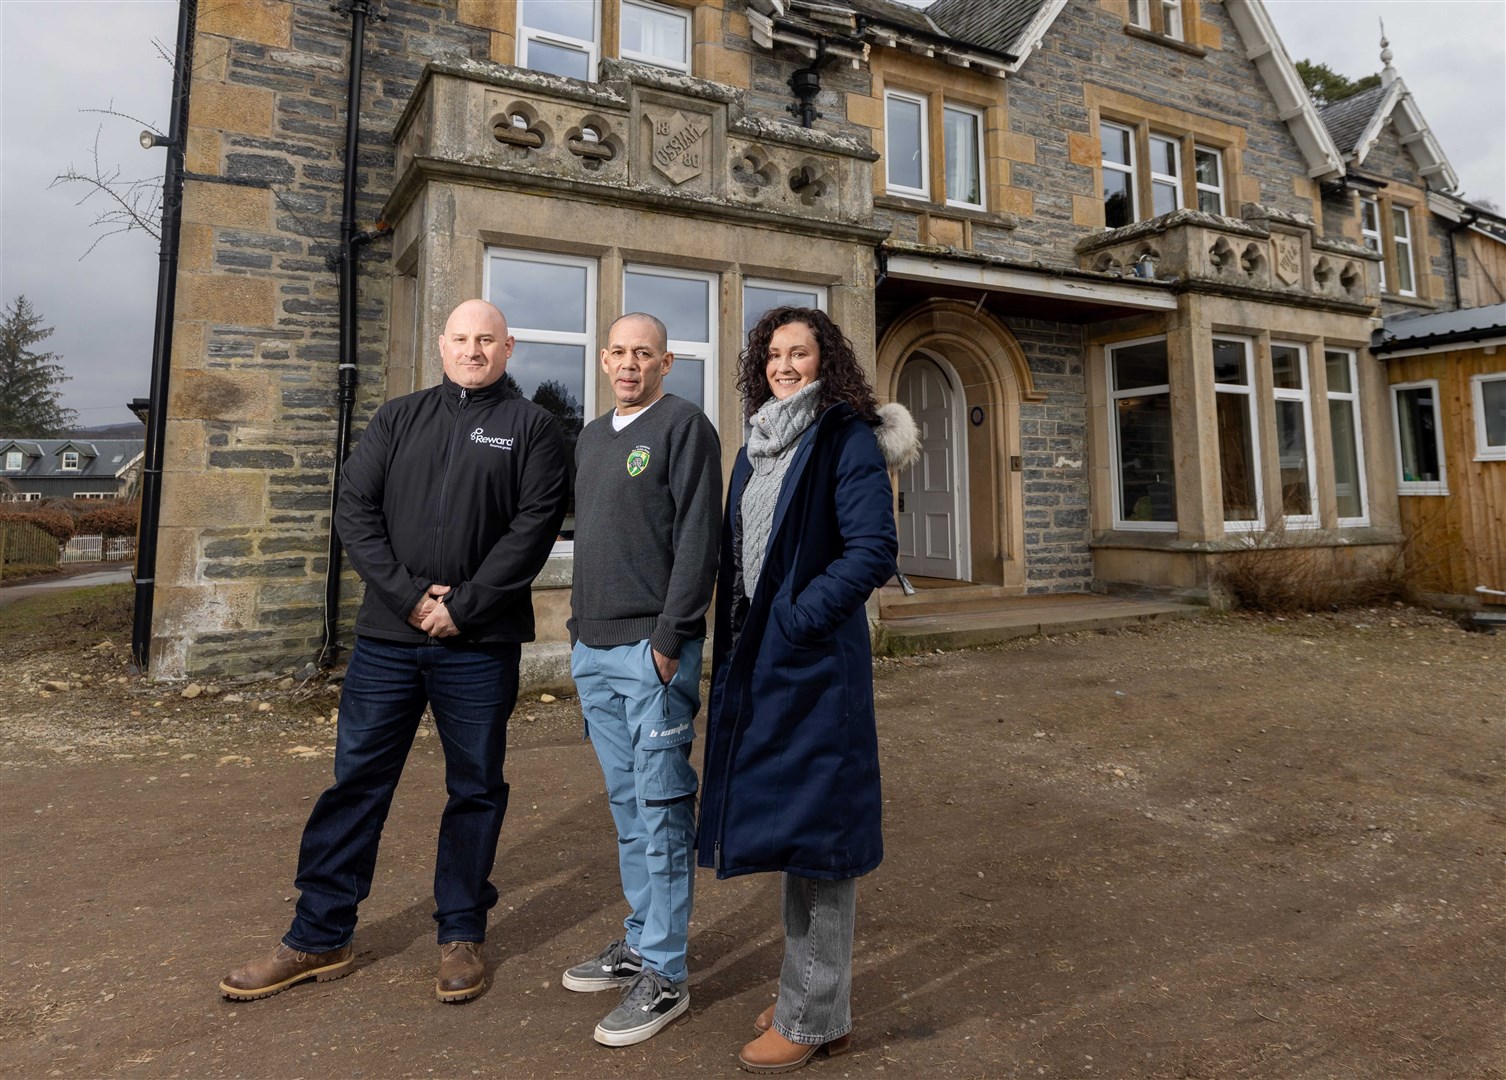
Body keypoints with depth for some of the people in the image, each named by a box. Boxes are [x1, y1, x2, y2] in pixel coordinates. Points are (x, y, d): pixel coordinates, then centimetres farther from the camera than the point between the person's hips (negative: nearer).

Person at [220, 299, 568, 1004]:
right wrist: (409, 594, -10)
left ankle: (461, 935, 24)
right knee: (356, 782, 9)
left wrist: (462, 608, -14)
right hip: (388, 636, 3)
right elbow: (354, 510, 3)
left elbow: (535, 525, -9)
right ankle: (319, 938, 25)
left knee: (476, 788, 8)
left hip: (480, 645, -2)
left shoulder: (531, 428, 2)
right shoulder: (398, 419, 12)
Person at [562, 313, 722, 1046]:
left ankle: (663, 973, 10)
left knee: (661, 809, -1)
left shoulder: (684, 427, -5)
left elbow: (698, 539, -13)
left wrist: (668, 636, -18)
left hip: (653, 650, -8)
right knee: (626, 805, 16)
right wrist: (581, 628, 13)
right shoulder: (589, 438, 18)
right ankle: (640, 939, 30)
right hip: (593, 650, 8)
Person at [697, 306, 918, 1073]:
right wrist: (734, 650, 9)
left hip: (814, 662, -8)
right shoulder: (756, 448, 15)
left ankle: (812, 1016, 18)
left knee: (813, 821, 1)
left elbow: (873, 550, -16)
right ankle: (808, 990, 33)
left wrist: (797, 617, -18)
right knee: (785, 815, 16)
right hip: (756, 664, 8)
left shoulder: (848, 440, -8)